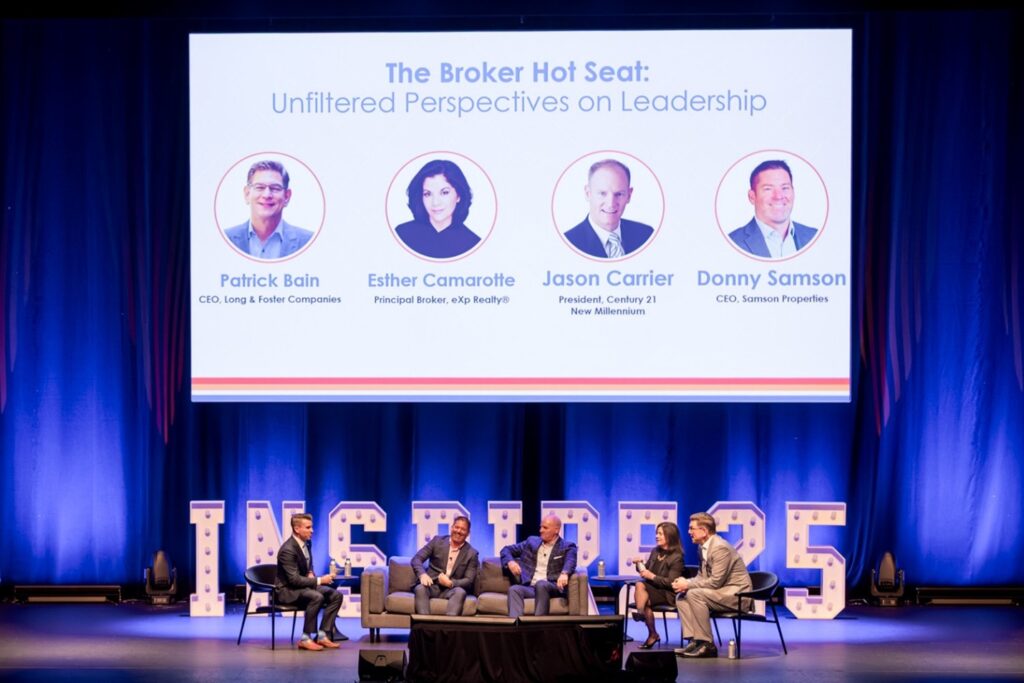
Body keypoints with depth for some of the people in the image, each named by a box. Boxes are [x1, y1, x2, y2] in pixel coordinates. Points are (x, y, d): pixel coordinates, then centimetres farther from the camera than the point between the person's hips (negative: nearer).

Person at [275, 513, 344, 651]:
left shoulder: (305, 543, 6)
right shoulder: (288, 550, -23)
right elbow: (294, 579, -26)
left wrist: (310, 574, -1)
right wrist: (319, 580, -23)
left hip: (302, 585, 9)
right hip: (286, 590, -9)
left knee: (336, 595, -6)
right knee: (317, 597, -34)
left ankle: (322, 635, -7)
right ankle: (305, 639, -26)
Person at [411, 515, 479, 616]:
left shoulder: (472, 553, 5)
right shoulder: (437, 541, 8)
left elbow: (469, 581, 0)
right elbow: (417, 558, 2)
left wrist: (450, 583, -21)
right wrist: (422, 574, -21)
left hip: (451, 589, 0)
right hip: (432, 586, 0)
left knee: (460, 592, -34)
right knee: (420, 588, -33)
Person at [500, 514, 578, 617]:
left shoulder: (567, 547, 8)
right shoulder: (532, 542, 22)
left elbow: (570, 561, -14)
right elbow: (506, 550, 25)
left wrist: (564, 573, -39)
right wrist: (510, 561, -1)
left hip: (552, 588, -4)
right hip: (530, 587, 4)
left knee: (541, 584, -37)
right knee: (514, 589, -29)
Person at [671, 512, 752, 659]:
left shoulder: (720, 548, -21)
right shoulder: (704, 547, 9)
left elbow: (715, 582, -24)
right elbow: (702, 576, 17)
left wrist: (688, 584, -17)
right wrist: (685, 582, -4)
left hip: (737, 594, -10)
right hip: (721, 592, 10)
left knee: (694, 594, -27)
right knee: (681, 596, 2)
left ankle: (707, 645, -21)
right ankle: (695, 641, -4)